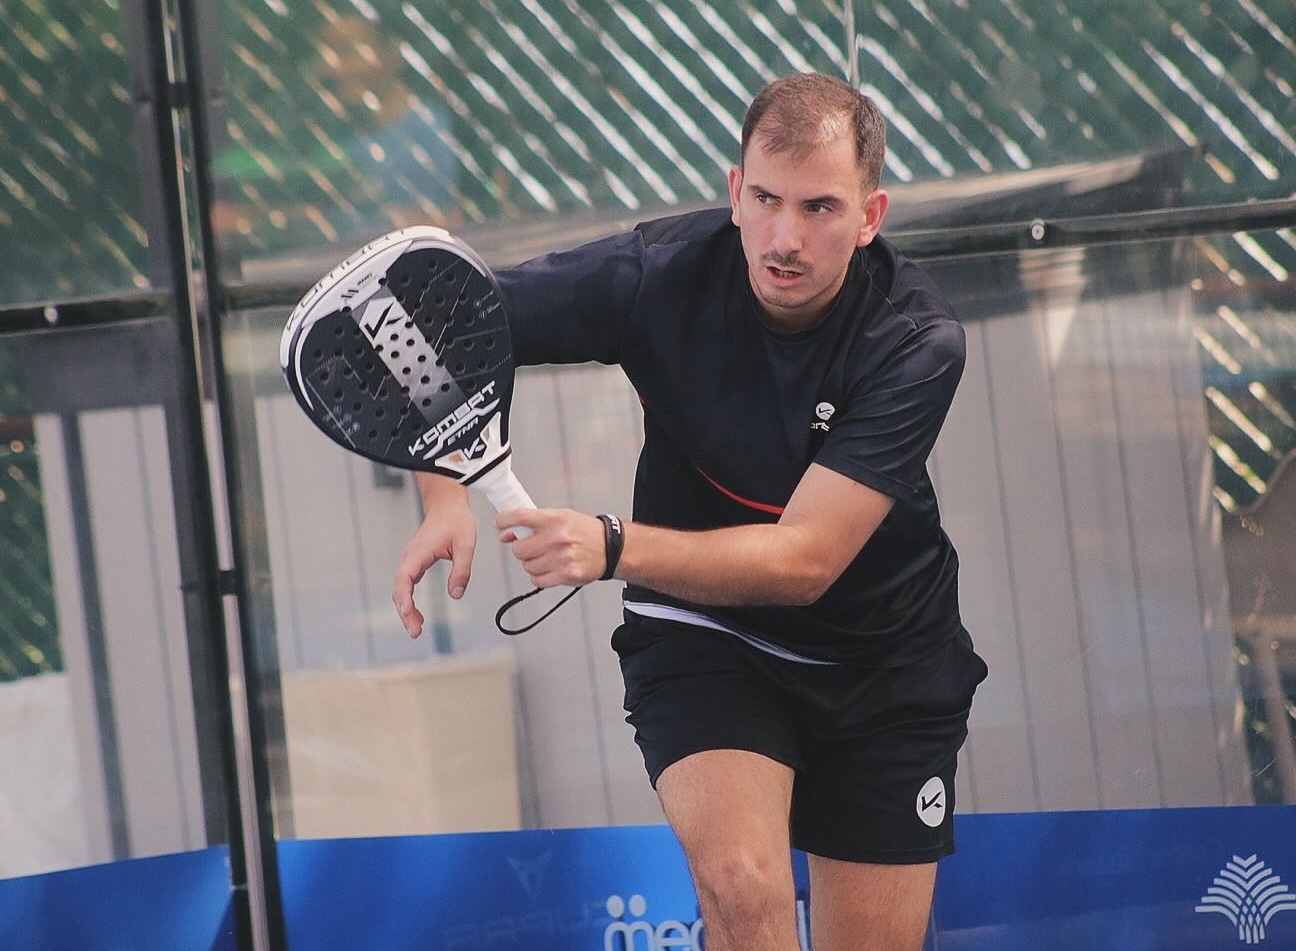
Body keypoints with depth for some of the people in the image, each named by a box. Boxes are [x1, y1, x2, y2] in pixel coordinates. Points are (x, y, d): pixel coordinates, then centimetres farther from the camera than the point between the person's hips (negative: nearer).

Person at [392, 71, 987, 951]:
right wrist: (449, 495, -28)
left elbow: (804, 559, -31)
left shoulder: (916, 342, -25)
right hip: (705, 637, -1)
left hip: (885, 660, 1)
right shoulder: (658, 274, -22)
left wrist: (612, 547, -44)